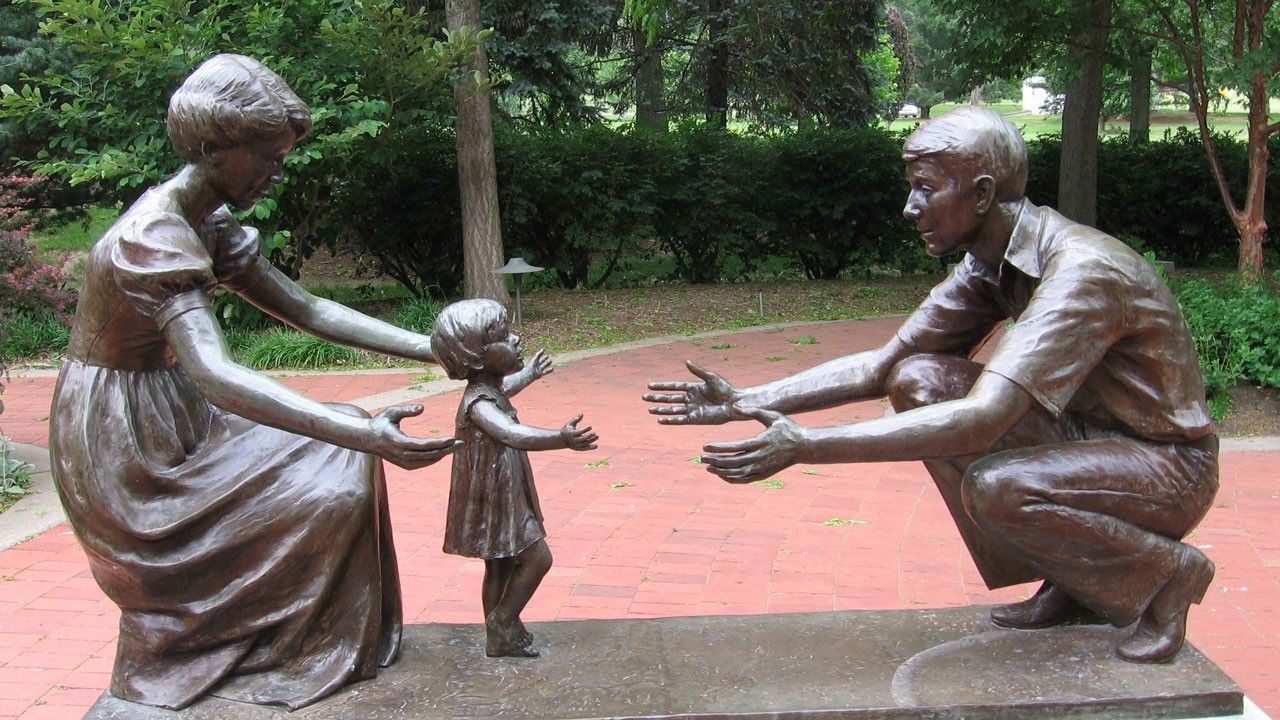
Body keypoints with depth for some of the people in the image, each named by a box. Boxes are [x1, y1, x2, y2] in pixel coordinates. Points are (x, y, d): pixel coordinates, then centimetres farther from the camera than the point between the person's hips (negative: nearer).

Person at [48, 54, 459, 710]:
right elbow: (213, 374, -40)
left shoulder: (210, 227, 4)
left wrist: (437, 349, 0)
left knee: (332, 461, 9)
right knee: (328, 490, -11)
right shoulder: (153, 236, -27)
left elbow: (308, 310, 6)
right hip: (121, 442, -9)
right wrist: (362, 435, -49)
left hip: (169, 420, 10)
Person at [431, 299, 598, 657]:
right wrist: (560, 439, -64)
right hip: (495, 501, -10)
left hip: (505, 497, 10)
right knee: (537, 558, -5)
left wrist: (530, 373, 52)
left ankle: (500, 635, 28)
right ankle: (502, 626, 8)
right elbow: (513, 434, -48)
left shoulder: (489, 389, 3)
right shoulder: (478, 404, -28)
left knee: (501, 566, 17)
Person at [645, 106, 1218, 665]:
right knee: (916, 380, -8)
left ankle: (1164, 572, -4)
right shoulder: (988, 268, -1)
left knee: (996, 487, -35)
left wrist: (807, 445, -41)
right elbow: (880, 367, 0)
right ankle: (1066, 582, 3)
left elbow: (982, 419, -39)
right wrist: (746, 402, -10)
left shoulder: (1080, 271, -29)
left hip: (1167, 465, -8)